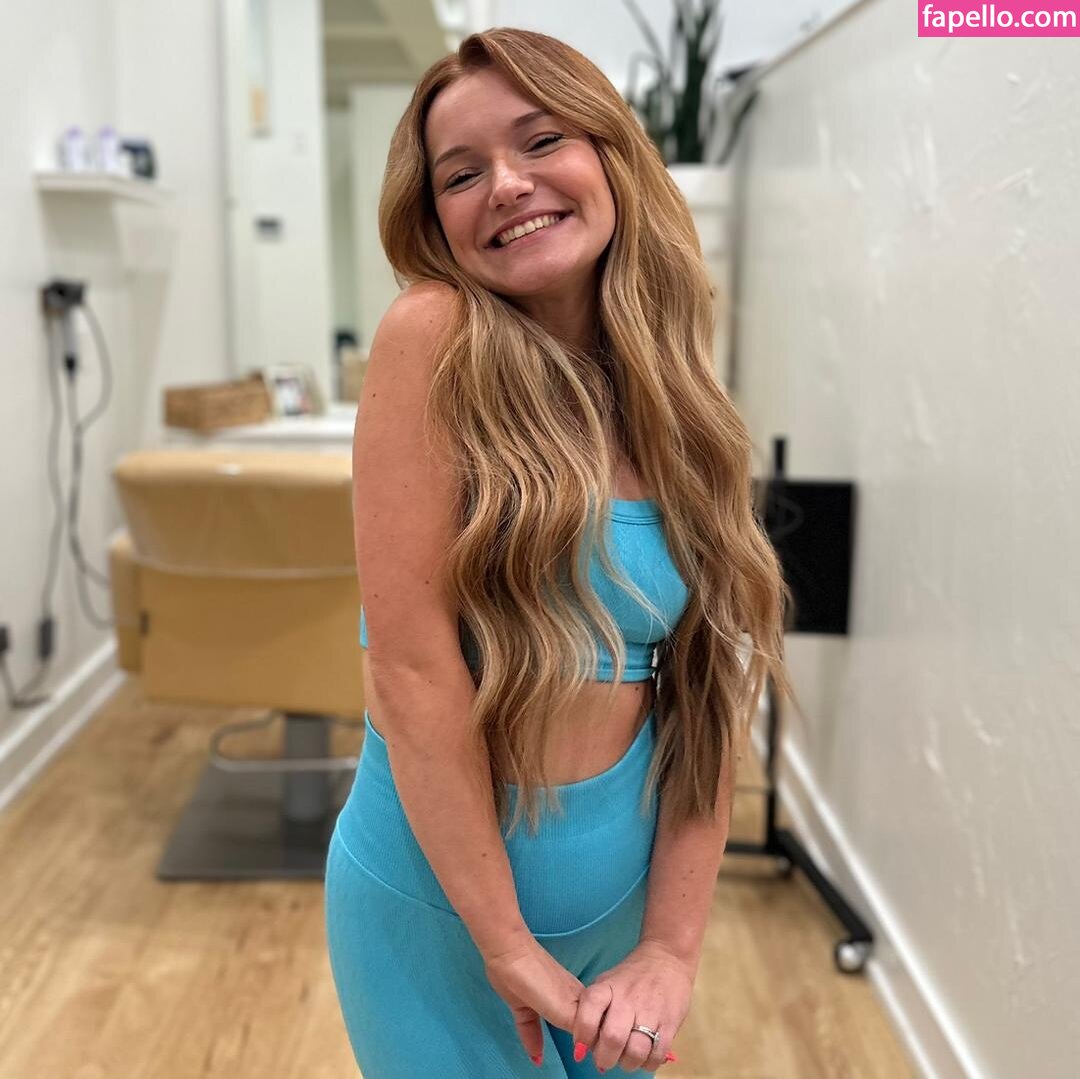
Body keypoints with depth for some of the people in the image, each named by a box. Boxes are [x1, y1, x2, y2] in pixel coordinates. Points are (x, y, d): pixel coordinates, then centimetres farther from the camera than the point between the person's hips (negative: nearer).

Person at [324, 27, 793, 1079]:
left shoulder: (670, 400, -1)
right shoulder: (433, 340, -16)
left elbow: (707, 694, -3)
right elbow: (412, 661, -20)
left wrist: (670, 949, -9)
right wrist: (508, 943, -16)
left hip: (619, 894, 5)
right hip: (436, 899, -4)